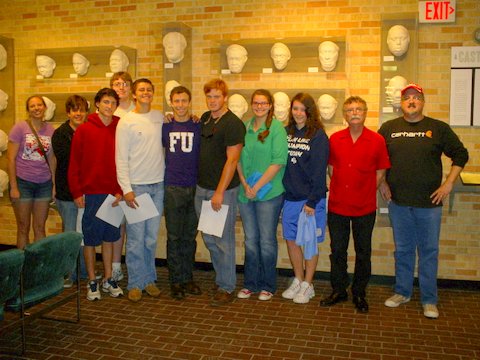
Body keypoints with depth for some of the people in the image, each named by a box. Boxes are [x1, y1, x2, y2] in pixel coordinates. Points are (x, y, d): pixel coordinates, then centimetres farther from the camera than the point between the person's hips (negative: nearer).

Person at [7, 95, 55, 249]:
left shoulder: (50, 130, 4)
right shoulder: (20, 128, -6)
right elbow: (11, 158, -6)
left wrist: (55, 184, 6)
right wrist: (13, 187, -9)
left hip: (44, 184, 3)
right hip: (23, 182, -3)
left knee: (40, 227, 10)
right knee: (23, 228, 7)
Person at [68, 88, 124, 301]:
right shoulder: (84, 130, -3)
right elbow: (74, 163, -3)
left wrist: (120, 190, -4)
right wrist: (77, 192, -7)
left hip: (113, 193, 2)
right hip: (90, 193, -2)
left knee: (109, 237, 12)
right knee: (90, 238, 6)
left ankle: (108, 279, 24)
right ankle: (92, 282, 19)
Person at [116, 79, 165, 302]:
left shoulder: (160, 117, 8)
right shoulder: (126, 122, -4)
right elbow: (121, 159, -6)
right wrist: (126, 189, -13)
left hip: (158, 185, 4)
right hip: (136, 186, -4)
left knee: (151, 237, 10)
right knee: (136, 239, 0)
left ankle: (149, 279, 23)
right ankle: (135, 283, 13)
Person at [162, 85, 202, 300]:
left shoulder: (199, 127, 3)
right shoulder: (165, 127, 4)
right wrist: (165, 175, 5)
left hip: (195, 188, 0)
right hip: (173, 188, 0)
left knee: (190, 236, 9)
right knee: (174, 237, 4)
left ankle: (188, 278, 21)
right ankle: (176, 281, 14)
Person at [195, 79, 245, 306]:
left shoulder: (233, 124, -12)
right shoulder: (205, 118, 11)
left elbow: (232, 161, -16)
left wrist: (220, 192, -18)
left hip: (223, 190, -8)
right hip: (202, 188, 8)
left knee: (223, 241, 0)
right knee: (209, 239, 15)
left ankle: (227, 288, 12)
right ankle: (220, 280, 29)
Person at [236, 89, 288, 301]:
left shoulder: (277, 128, -6)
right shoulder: (245, 127, 8)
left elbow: (279, 161, -13)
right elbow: (238, 158, 8)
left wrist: (257, 186, -14)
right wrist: (245, 184, -6)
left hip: (269, 193, -4)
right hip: (245, 193, 4)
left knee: (267, 240, 3)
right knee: (250, 240, 12)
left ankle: (267, 286, 19)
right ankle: (250, 283, 24)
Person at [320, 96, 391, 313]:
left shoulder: (377, 141, -5)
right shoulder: (335, 139, 1)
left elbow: (380, 172, 2)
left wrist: (365, 192, -1)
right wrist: (341, 189, 4)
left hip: (365, 207, -1)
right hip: (337, 205, 2)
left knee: (363, 253, 10)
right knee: (337, 251, 11)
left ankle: (359, 293, 26)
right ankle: (338, 291, 27)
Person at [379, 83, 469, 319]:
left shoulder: (438, 128, 1)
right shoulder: (389, 128, 5)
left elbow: (460, 155, 5)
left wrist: (448, 184, -3)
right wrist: (381, 183, 4)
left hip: (429, 203, -1)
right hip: (398, 202, 2)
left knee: (429, 252, 6)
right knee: (403, 250, 13)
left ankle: (429, 300, 17)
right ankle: (402, 292, 27)